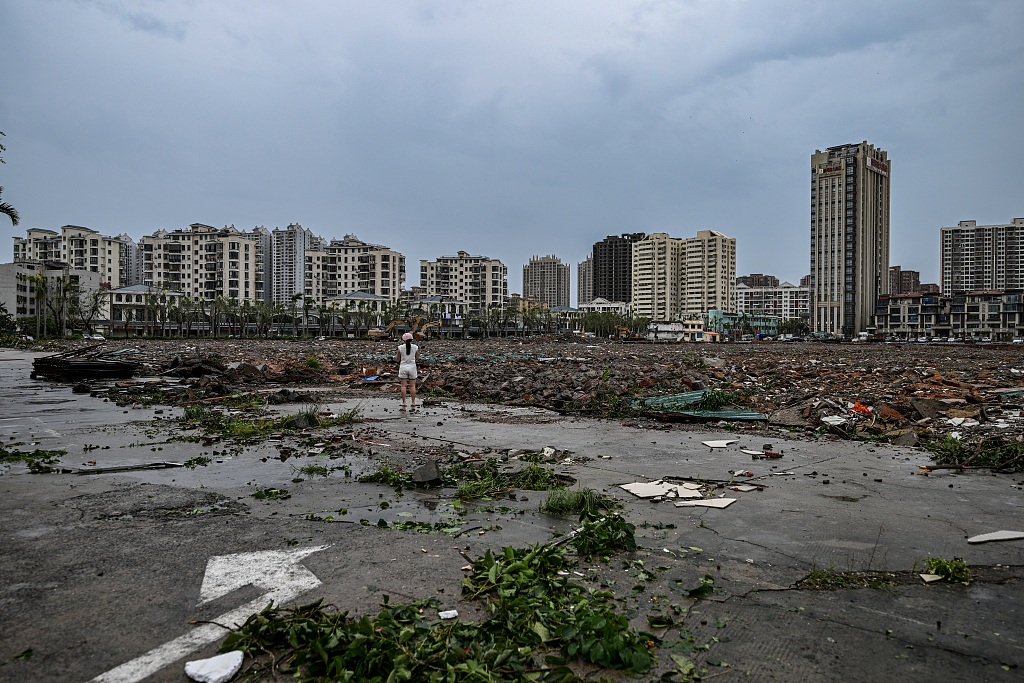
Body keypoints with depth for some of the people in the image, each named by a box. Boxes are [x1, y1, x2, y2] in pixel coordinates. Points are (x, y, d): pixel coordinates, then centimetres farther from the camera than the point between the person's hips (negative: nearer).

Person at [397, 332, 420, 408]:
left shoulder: (400, 347, -5)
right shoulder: (415, 347, -2)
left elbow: (398, 358, 5)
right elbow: (417, 358, 7)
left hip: (403, 367, -1)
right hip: (412, 367, 1)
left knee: (403, 386, 4)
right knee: (413, 386, 6)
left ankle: (404, 402, 6)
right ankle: (413, 402, 9)